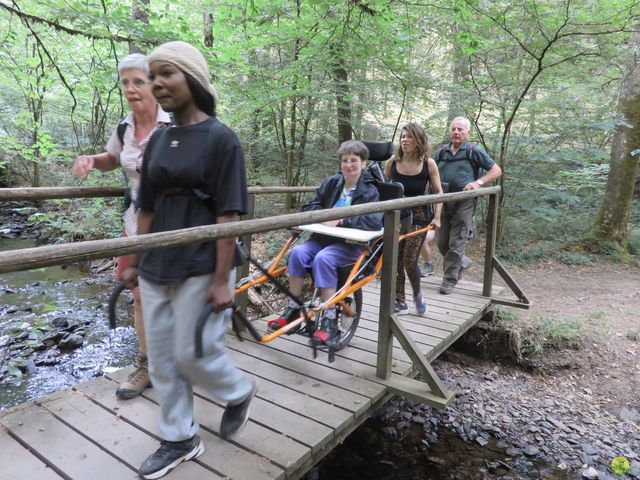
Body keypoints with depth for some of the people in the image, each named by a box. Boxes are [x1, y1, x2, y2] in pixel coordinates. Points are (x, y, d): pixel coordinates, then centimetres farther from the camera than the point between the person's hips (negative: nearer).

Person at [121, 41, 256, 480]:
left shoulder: (221, 139, -10)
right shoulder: (158, 141, 9)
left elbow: (228, 214, -14)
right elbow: (147, 209, 13)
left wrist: (222, 279, -17)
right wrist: (135, 261, 15)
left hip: (200, 270, -6)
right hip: (156, 270, 7)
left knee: (193, 355, 3)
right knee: (163, 359, 13)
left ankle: (241, 392, 35)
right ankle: (180, 440, 33)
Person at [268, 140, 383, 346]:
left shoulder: (369, 191, -1)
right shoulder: (331, 183, 11)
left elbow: (375, 221, -18)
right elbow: (308, 208, 12)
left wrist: (342, 219, -23)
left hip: (350, 244, -4)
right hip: (323, 238, 5)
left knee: (323, 259, -33)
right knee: (297, 252, -23)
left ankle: (330, 320, -24)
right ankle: (293, 309, -12)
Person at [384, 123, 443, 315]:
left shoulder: (428, 163, -6)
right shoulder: (393, 162, -2)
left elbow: (438, 192, 2)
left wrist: (437, 217, -5)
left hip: (418, 216, -2)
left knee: (409, 261, -7)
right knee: (395, 260, 3)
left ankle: (417, 294, 24)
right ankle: (400, 302, 18)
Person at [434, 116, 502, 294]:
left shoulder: (474, 151, 1)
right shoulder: (441, 152, 12)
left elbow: (496, 171, 1)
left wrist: (478, 182, -15)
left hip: (464, 203, -5)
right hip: (443, 202, 5)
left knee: (456, 244, -3)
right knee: (442, 243, 9)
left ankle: (449, 280, 8)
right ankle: (462, 263, 36)